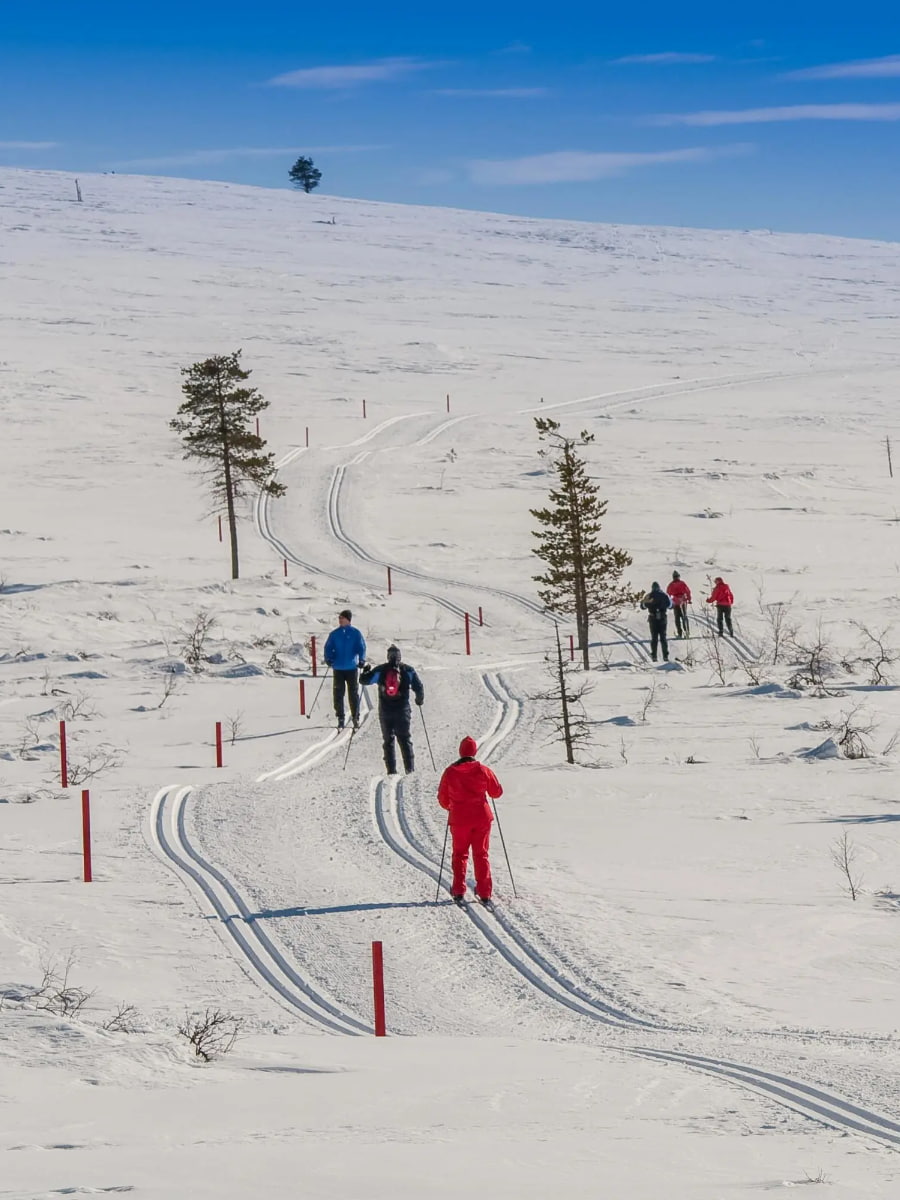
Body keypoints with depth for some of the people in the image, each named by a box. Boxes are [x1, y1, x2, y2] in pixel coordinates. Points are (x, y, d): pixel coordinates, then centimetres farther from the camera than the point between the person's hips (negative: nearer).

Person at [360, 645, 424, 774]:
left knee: (388, 740, 8)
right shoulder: (407, 670, -1)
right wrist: (420, 699, 19)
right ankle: (410, 768, 0)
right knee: (405, 739, 8)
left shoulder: (380, 670, -2)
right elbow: (418, 687, -1)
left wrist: (366, 671, 24)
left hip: (385, 711, 0)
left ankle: (391, 770, 1)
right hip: (402, 710, 0)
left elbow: (364, 680, 1)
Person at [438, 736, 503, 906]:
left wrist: (450, 807, 23)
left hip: (459, 819, 0)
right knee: (481, 855, 10)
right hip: (481, 817, 0)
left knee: (460, 854, 13)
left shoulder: (450, 772, -5)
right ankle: (484, 893, 6)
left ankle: (459, 891, 4)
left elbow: (443, 799, 2)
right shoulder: (483, 771, -6)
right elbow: (497, 792, 3)